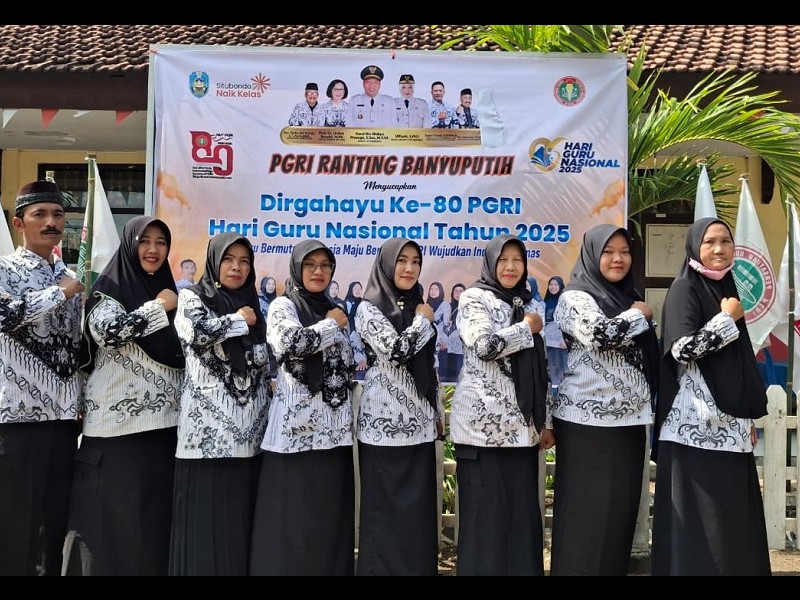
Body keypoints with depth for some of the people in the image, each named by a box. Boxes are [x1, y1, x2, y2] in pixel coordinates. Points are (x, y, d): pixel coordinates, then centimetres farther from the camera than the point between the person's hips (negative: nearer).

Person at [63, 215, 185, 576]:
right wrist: (157, 307, -13)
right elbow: (107, 331, -21)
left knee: (155, 514, 8)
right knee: (114, 517, -1)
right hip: (118, 424, -5)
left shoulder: (168, 293, 15)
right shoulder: (109, 289, -1)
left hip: (163, 424, 5)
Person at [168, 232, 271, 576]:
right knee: (205, 516, -5)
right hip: (208, 425, -4)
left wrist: (270, 413, 12)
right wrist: (238, 319, -4)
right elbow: (197, 332, -18)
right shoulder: (192, 298, 4)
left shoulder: (253, 306, 17)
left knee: (240, 515, 5)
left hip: (249, 428, 4)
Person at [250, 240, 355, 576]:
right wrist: (331, 325, -8)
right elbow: (288, 343, -21)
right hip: (297, 427, -5)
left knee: (330, 516, 7)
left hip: (334, 429, 5)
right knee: (292, 517, -3)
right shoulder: (283, 306, 0)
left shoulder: (333, 311, 16)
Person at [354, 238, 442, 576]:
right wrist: (423, 321, -6)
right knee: (386, 508, 1)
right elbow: (395, 351, -21)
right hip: (385, 422, -6)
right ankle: (384, 569, 12)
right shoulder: (369, 309, -5)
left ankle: (419, 568, 20)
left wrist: (437, 413, 15)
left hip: (419, 422, 6)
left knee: (419, 507, 9)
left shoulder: (417, 308, 13)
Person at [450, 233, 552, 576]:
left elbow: (538, 371, 17)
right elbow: (485, 345, -20)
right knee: (485, 512, -2)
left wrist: (544, 422, 14)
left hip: (521, 426, 6)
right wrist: (528, 328, -5)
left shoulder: (527, 304, 16)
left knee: (523, 510, 7)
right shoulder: (474, 298, -1)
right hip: (483, 422, -6)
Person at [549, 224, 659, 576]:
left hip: (629, 420, 7)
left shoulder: (629, 297, 15)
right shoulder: (575, 297, -5)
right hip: (589, 421, -7)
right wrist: (638, 315, -7)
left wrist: (650, 408, 15)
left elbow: (647, 356, 21)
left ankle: (614, 569, 21)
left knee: (621, 507, 10)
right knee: (586, 510, -1)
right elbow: (600, 334, -24)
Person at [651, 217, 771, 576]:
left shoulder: (724, 287, 15)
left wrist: (747, 417, 17)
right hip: (697, 425, -7)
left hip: (728, 423, 7)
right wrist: (727, 318, -10)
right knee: (699, 521, -3)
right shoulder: (684, 289, -7)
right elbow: (684, 348, -21)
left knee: (732, 517, 8)